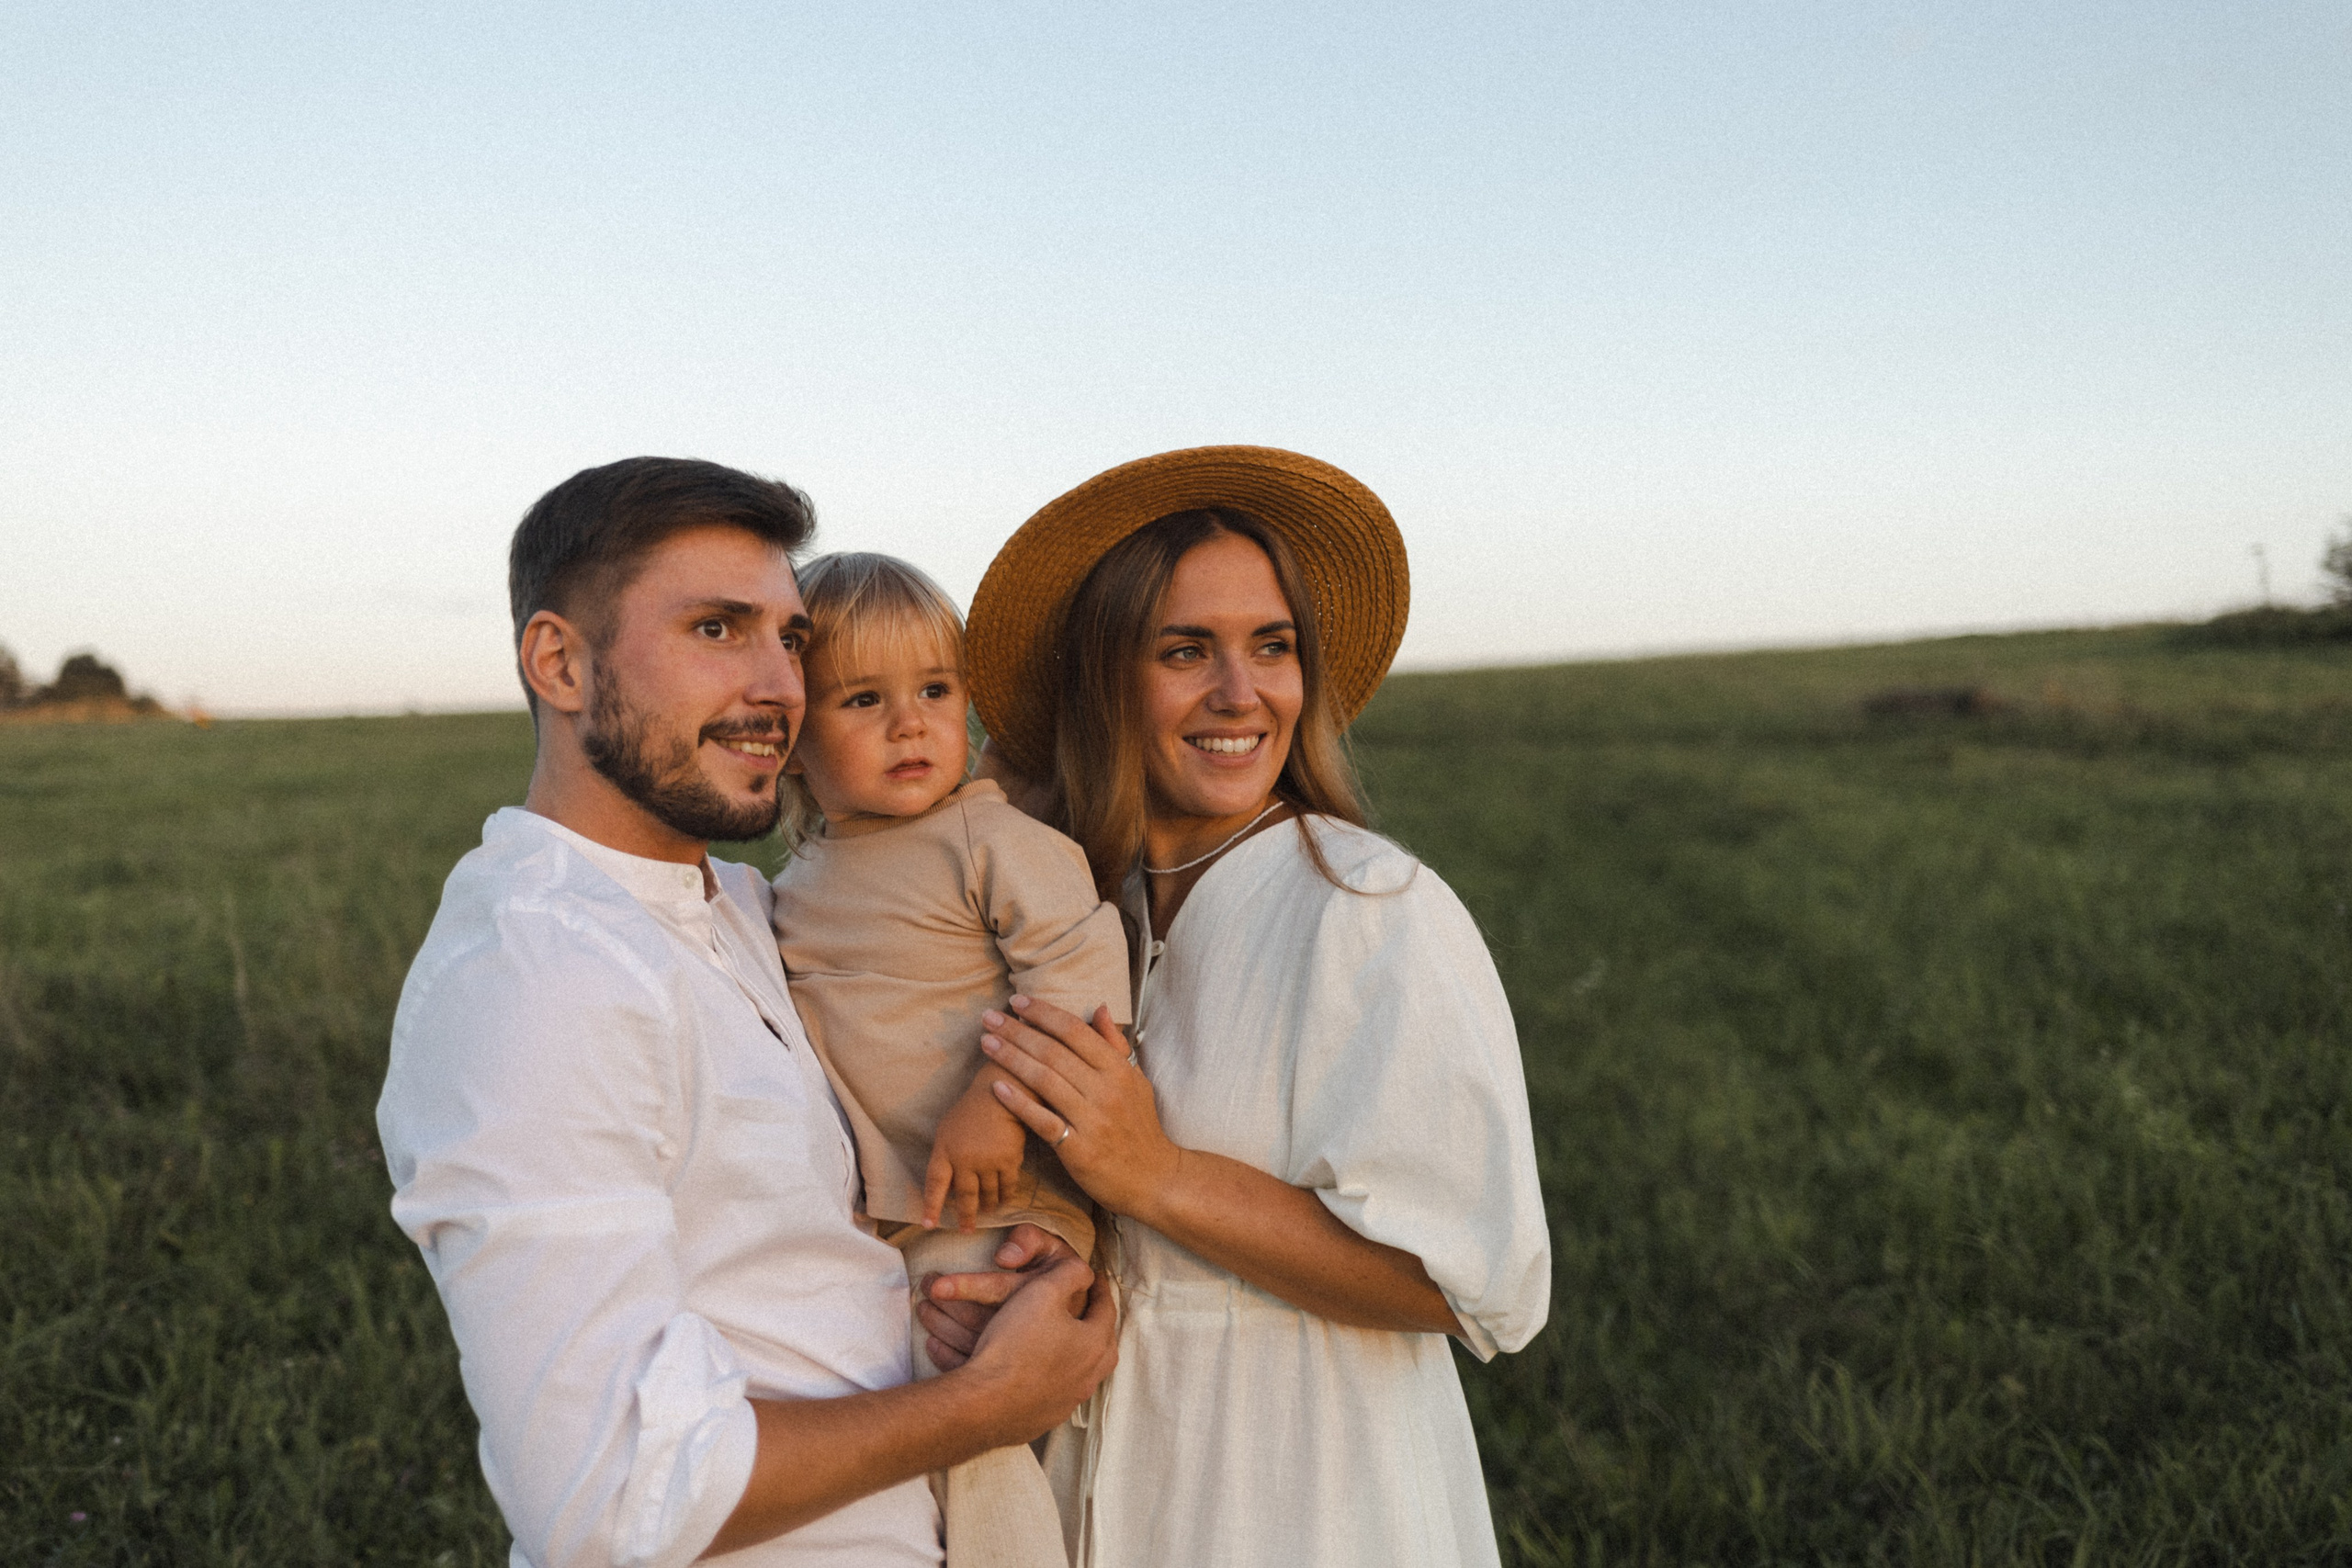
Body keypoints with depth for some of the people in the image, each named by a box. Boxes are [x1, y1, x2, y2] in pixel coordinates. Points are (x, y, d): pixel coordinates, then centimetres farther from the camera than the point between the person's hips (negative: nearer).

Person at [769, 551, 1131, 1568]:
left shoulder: (991, 840, -9)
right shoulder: (798, 887, 12)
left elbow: (1080, 962, -20)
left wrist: (1000, 1100, -27)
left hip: (982, 1212, -7)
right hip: (853, 1217, 7)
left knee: (970, 1437, -14)